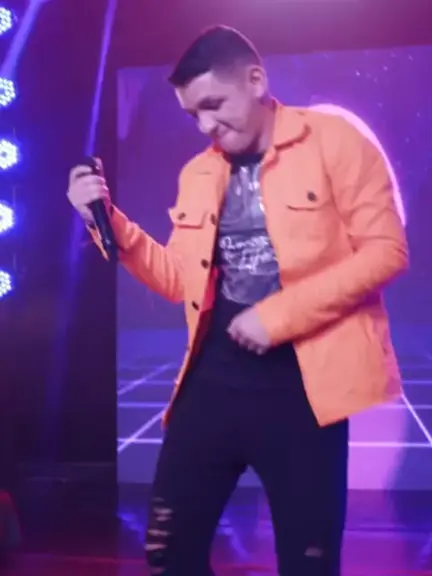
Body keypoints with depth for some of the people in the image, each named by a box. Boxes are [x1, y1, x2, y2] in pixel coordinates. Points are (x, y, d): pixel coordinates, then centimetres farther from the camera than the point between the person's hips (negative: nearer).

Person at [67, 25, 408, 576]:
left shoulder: (333, 140, -4)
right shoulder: (198, 173, 14)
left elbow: (386, 249, -10)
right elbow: (179, 281, 14)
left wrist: (279, 315, -17)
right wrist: (110, 222, 1)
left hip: (301, 380, -5)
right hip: (213, 378, 5)